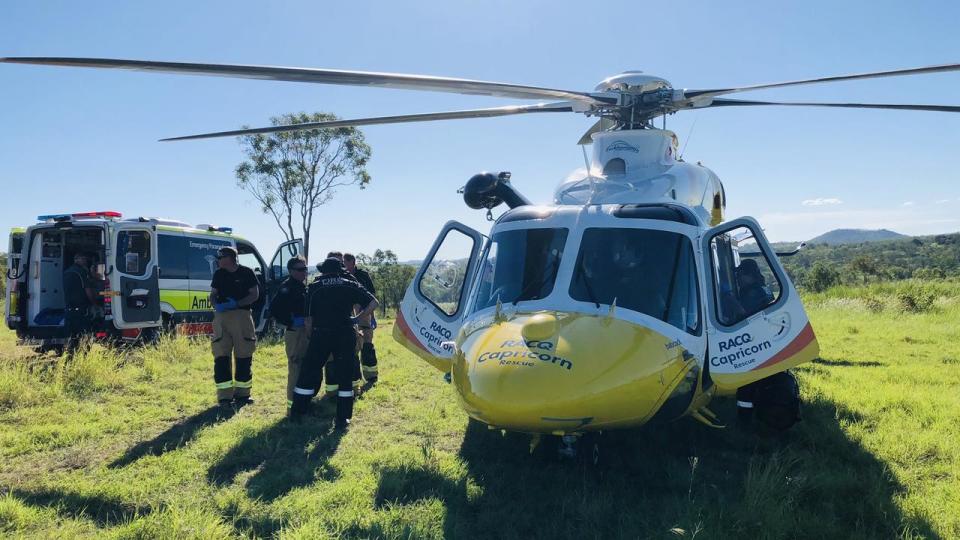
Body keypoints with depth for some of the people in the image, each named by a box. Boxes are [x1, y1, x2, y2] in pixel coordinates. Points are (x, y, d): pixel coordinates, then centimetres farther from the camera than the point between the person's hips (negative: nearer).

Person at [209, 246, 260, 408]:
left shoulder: (247, 273, 2)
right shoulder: (219, 274, 13)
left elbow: (255, 295, -2)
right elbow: (213, 295, 14)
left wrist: (236, 304, -14)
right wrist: (216, 305, -8)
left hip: (242, 315, -3)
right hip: (221, 316, 3)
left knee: (244, 356, 2)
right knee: (221, 357, -2)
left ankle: (242, 393, 13)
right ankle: (225, 395, 3)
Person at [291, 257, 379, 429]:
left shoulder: (315, 287, 7)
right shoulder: (350, 285, 6)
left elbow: (309, 318, 5)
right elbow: (373, 303, -1)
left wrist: (311, 336, 18)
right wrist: (357, 319, 5)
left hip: (320, 335, 0)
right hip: (344, 335, 0)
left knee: (309, 371, 14)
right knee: (345, 376, 8)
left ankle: (296, 412, 21)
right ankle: (342, 419, 9)